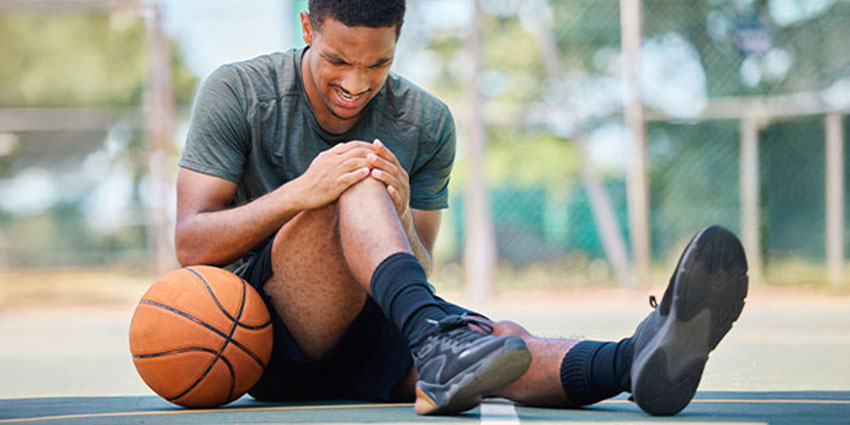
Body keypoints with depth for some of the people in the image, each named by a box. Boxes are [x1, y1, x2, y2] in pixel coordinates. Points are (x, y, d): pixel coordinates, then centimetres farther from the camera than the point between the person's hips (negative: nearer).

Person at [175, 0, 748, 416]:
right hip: (262, 331, -3)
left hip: (368, 349, 3)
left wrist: (401, 217, -17)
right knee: (356, 184, -29)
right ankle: (434, 343, -52)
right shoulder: (239, 93, -2)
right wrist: (299, 193, -24)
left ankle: (635, 361, -61)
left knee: (500, 337, -31)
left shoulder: (428, 125, 6)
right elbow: (190, 246, -8)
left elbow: (418, 272, 7)